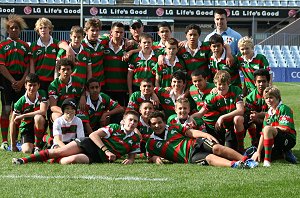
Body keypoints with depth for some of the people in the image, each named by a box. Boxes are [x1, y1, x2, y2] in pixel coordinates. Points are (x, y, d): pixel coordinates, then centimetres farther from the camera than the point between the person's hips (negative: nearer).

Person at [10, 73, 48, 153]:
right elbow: (13, 122, -8)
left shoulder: (42, 94, -12)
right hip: (26, 127, -1)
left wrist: (23, 115, -24)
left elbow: (43, 111, -25)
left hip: (39, 126, 1)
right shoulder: (21, 102, -14)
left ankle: (38, 145, -14)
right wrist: (13, 145, -9)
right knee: (27, 150, -26)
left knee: (38, 117, -34)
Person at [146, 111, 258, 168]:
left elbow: (191, 132, 14)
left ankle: (245, 160, -33)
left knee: (216, 148, -27)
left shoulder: (173, 128, 21)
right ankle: (234, 165, -60)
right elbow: (150, 157, 19)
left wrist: (206, 135, -2)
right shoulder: (151, 143, 15)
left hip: (195, 143, 4)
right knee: (209, 158, -34)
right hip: (190, 156, -4)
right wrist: (156, 158, -8)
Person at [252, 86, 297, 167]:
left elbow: (285, 128, -18)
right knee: (255, 158, -2)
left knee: (267, 129, -32)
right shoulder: (268, 114, 13)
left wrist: (272, 127, -3)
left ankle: (267, 160, -33)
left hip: (288, 140, -8)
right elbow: (263, 134, 6)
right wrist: (258, 151, -3)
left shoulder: (284, 109, -8)